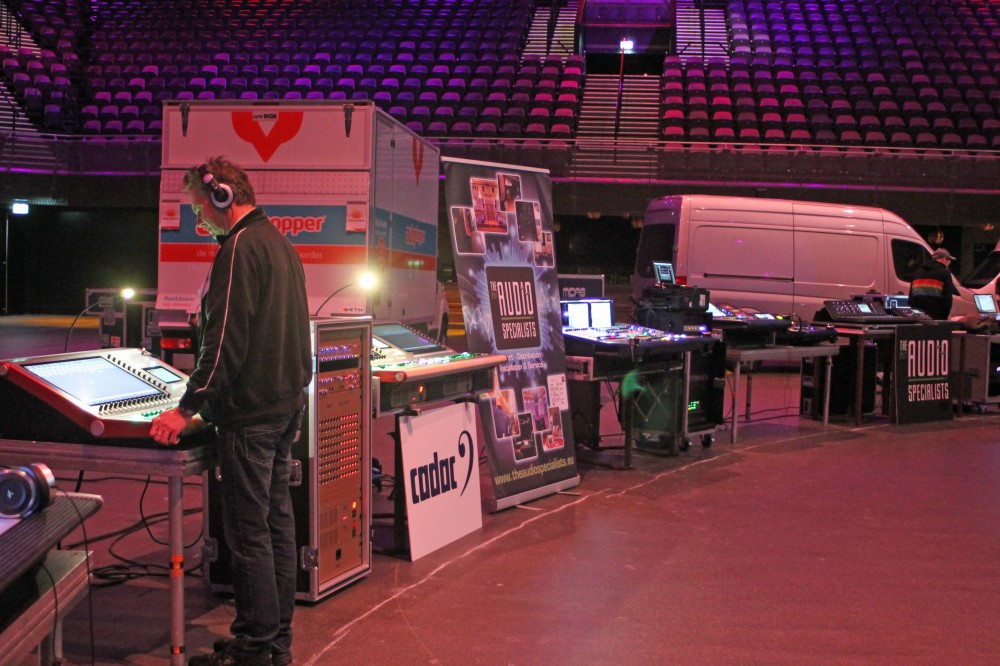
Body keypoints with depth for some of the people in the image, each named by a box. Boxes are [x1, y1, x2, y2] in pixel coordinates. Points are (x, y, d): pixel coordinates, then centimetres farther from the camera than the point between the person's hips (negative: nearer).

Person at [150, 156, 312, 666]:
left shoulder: (239, 248, -15)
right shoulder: (281, 244, 16)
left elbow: (225, 340, -20)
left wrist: (189, 408, -17)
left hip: (251, 412, -10)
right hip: (287, 404, 10)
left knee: (248, 531, -3)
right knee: (276, 519, 13)